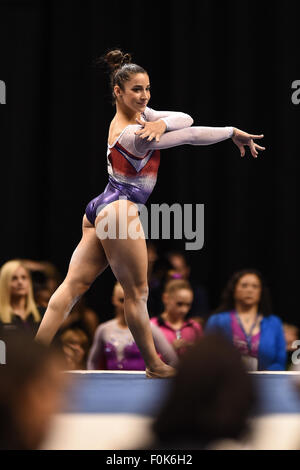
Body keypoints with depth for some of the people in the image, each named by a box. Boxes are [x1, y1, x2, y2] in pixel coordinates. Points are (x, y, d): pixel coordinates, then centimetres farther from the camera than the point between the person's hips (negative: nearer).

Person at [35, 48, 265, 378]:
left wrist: (162, 122, -22)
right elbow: (191, 136, -17)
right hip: (119, 211, -10)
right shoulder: (133, 135, -19)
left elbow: (186, 120, 0)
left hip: (101, 211, 10)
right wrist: (234, 133, -7)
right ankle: (154, 366, 12)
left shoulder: (139, 116, 10)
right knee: (137, 293, 1)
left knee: (74, 284, 2)